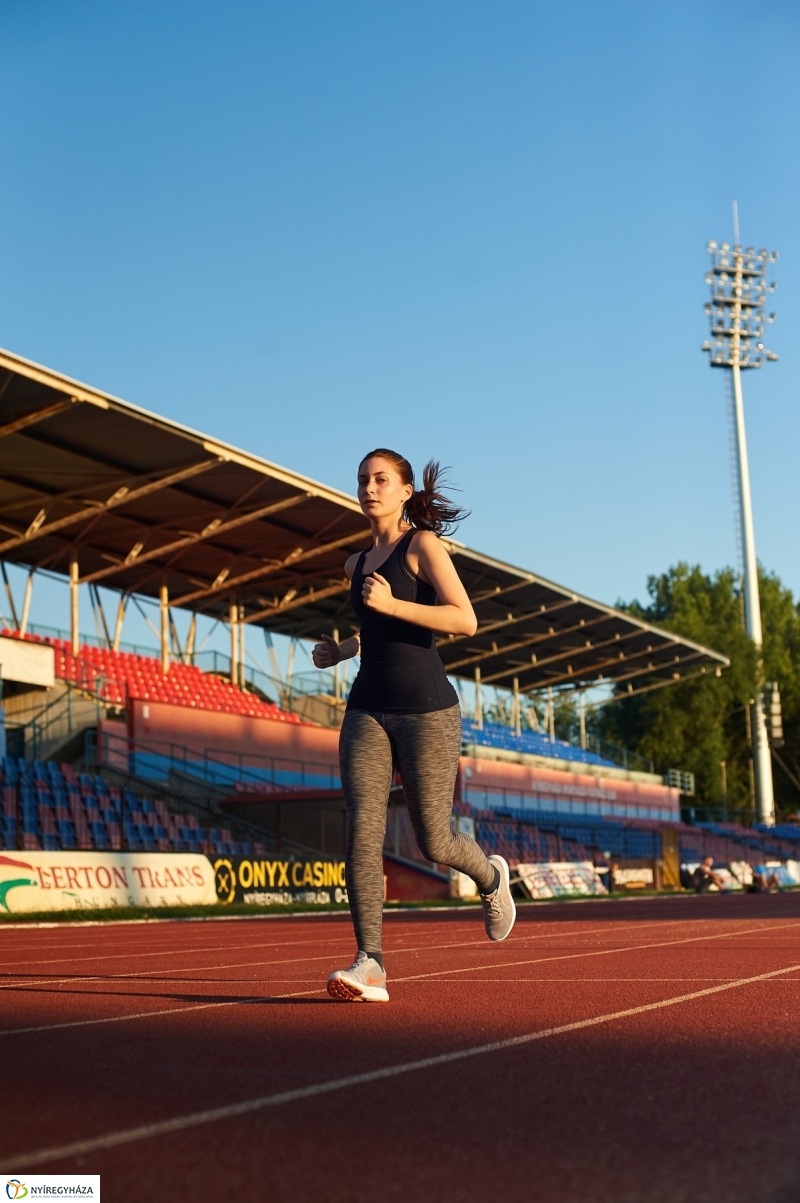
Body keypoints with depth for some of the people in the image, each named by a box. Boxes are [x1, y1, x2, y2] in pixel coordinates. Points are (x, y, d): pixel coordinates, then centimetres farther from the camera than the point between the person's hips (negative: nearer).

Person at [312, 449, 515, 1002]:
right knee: (362, 829, -13)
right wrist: (341, 651, 19)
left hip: (426, 709, -5)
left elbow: (465, 620, -15)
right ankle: (370, 964, -15)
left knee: (433, 842, 1)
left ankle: (491, 876, 34)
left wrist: (390, 604, -21)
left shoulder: (423, 544, -3)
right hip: (368, 709, 5)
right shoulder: (358, 562, 17)